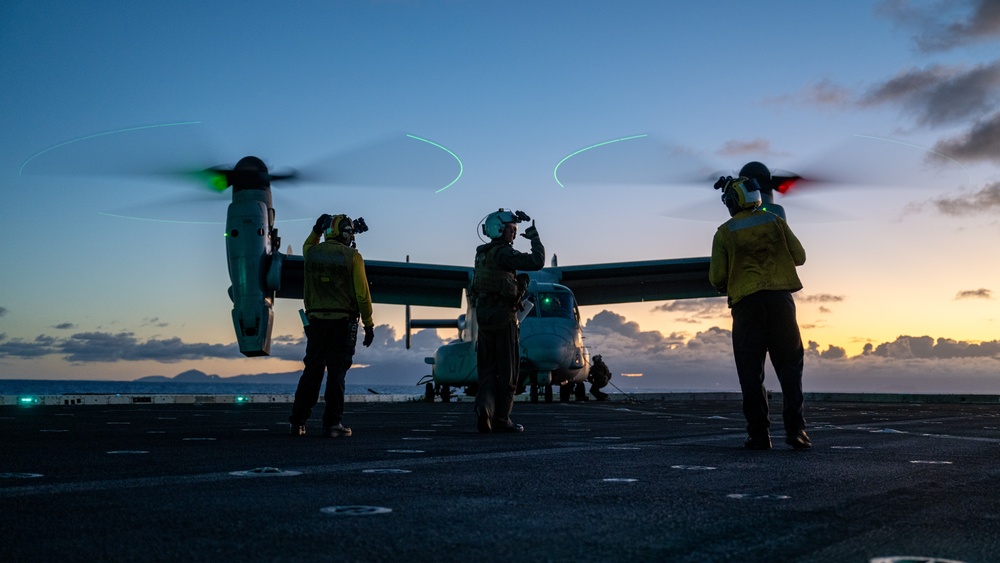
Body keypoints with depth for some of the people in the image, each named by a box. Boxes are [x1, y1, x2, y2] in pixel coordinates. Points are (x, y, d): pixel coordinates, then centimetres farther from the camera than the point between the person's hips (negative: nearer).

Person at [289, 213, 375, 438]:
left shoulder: (312, 253, 3)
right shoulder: (352, 257, -8)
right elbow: (362, 294, -9)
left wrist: (316, 230, 24)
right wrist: (369, 324, -3)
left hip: (316, 321, 4)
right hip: (343, 323, -4)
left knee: (311, 371, 11)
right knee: (336, 373, 1)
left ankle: (298, 422, 13)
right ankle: (332, 423, 0)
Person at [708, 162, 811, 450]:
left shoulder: (725, 232, 0)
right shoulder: (775, 221, 7)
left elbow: (717, 277, -3)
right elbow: (799, 257, 10)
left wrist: (726, 284, 18)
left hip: (746, 302, -1)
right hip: (780, 298, 2)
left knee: (751, 371, 4)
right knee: (790, 366, 7)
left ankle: (759, 434, 2)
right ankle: (795, 429, 0)